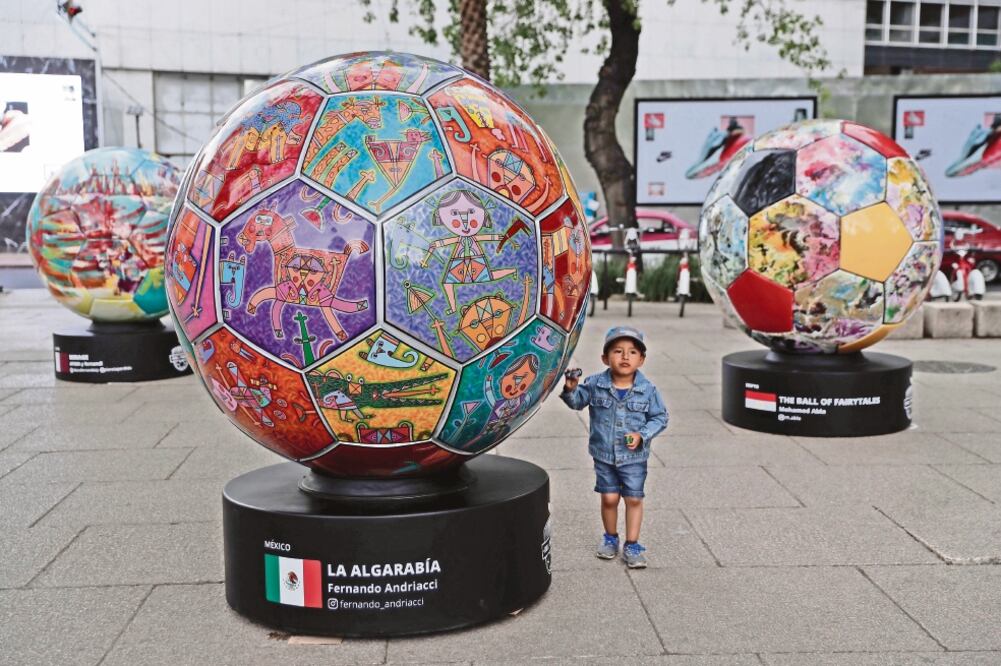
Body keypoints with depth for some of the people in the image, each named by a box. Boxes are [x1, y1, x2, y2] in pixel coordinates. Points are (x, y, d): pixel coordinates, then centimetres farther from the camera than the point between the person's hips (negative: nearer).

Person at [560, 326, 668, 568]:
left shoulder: (647, 390, -9)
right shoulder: (595, 384, -7)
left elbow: (660, 417, -1)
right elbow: (577, 402, 5)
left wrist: (642, 435, -15)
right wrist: (570, 389, -17)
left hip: (634, 456, -1)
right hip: (604, 455, 1)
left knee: (634, 499, 4)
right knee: (609, 498, 8)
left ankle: (632, 546, 17)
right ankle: (610, 538, 30)